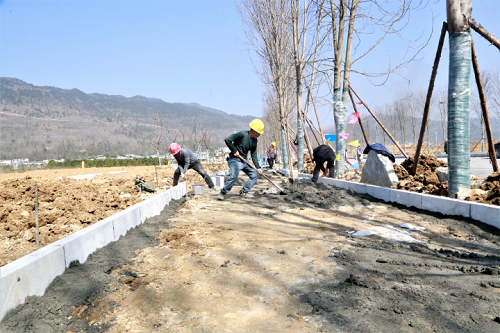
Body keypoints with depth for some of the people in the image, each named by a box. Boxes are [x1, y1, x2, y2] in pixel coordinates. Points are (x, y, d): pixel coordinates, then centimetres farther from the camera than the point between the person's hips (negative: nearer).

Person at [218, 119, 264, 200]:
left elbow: (254, 155, 9)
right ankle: (222, 193, -11)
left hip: (244, 161, 8)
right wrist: (234, 151, -18)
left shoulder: (254, 141, 7)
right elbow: (227, 140, -23)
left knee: (255, 174, 6)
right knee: (234, 176, -29)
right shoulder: (242, 134, -18)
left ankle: (244, 192, 15)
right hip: (235, 160, -8)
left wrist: (258, 167, 0)